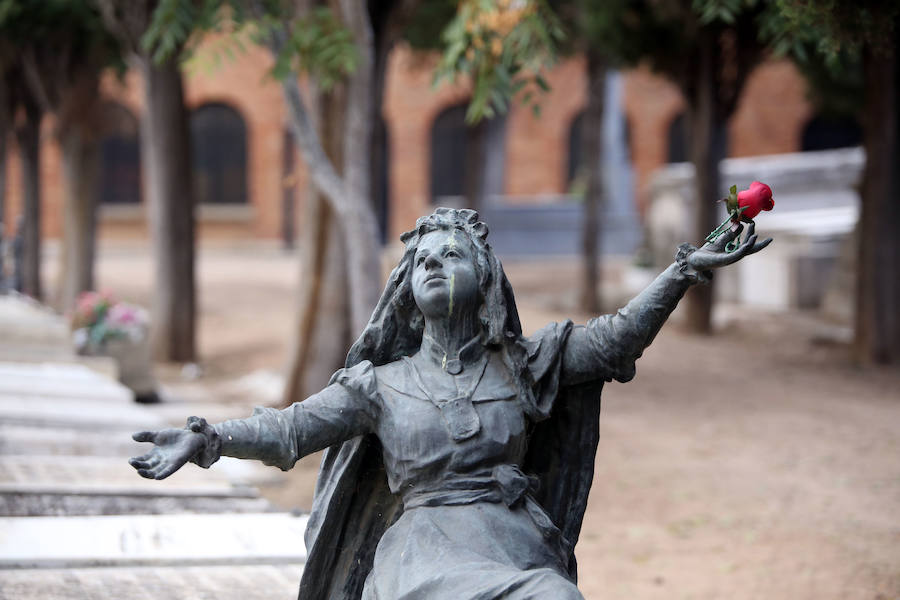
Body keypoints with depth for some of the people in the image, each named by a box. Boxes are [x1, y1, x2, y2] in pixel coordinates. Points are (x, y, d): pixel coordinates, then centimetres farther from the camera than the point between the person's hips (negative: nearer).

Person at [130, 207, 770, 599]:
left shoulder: (522, 365, 16)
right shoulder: (381, 385, 14)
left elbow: (616, 338, 9)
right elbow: (292, 428, 7)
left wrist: (684, 272, -2)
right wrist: (209, 439, -8)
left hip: (521, 547, 2)